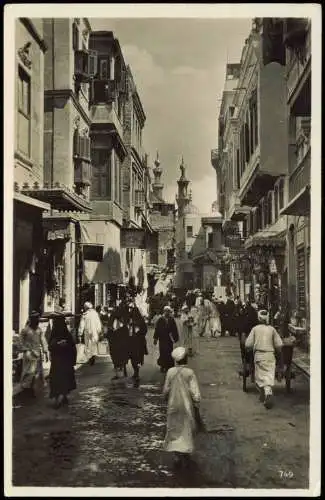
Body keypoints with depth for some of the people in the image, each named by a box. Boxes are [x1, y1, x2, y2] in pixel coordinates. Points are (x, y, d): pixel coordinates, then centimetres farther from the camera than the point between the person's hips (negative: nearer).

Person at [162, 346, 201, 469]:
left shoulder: (170, 372, -10)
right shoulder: (190, 373, -16)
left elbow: (166, 391, -2)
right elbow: (195, 393, -16)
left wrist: (166, 395, 19)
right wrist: (196, 405, -2)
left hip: (173, 406, 2)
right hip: (187, 406, -1)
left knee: (175, 430, 15)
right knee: (187, 430, 14)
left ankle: (178, 455, 9)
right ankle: (185, 456, 20)